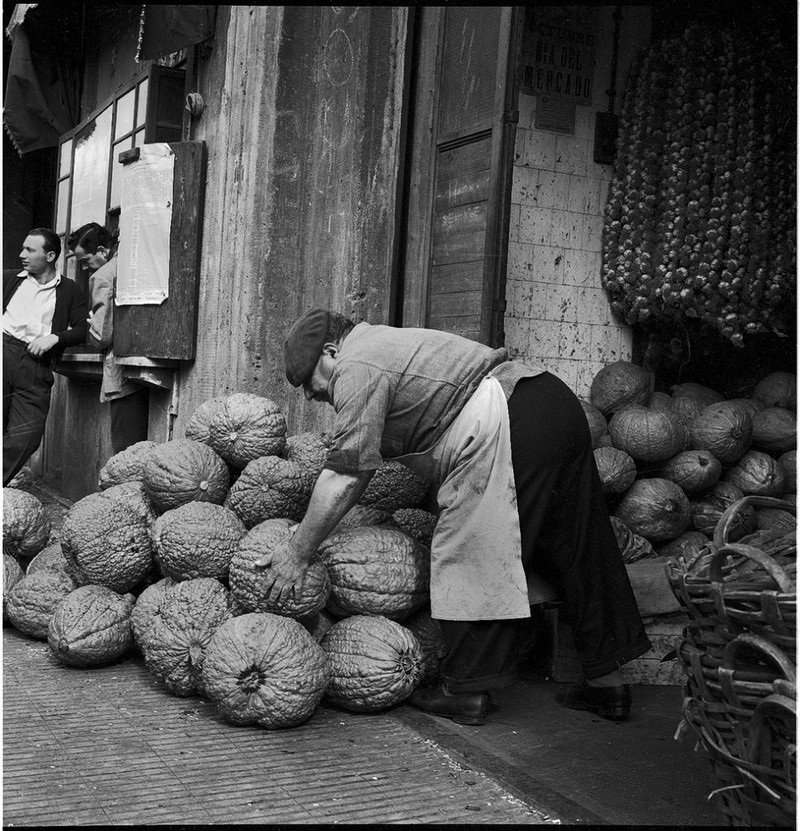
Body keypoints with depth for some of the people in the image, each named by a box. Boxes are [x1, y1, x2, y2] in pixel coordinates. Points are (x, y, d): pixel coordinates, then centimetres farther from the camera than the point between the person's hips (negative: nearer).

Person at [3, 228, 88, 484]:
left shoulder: (70, 290, 15)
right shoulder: (8, 278, 21)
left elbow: (83, 330, 7)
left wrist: (54, 338, -7)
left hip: (37, 365, 0)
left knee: (25, 438, -11)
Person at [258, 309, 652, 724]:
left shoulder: (355, 368, -4)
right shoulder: (384, 343, 26)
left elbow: (345, 476, -11)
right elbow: (361, 464, 29)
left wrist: (297, 552, -5)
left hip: (508, 430, -11)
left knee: (468, 556, 0)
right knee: (578, 550, 14)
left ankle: (466, 691, 10)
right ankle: (607, 680, 24)